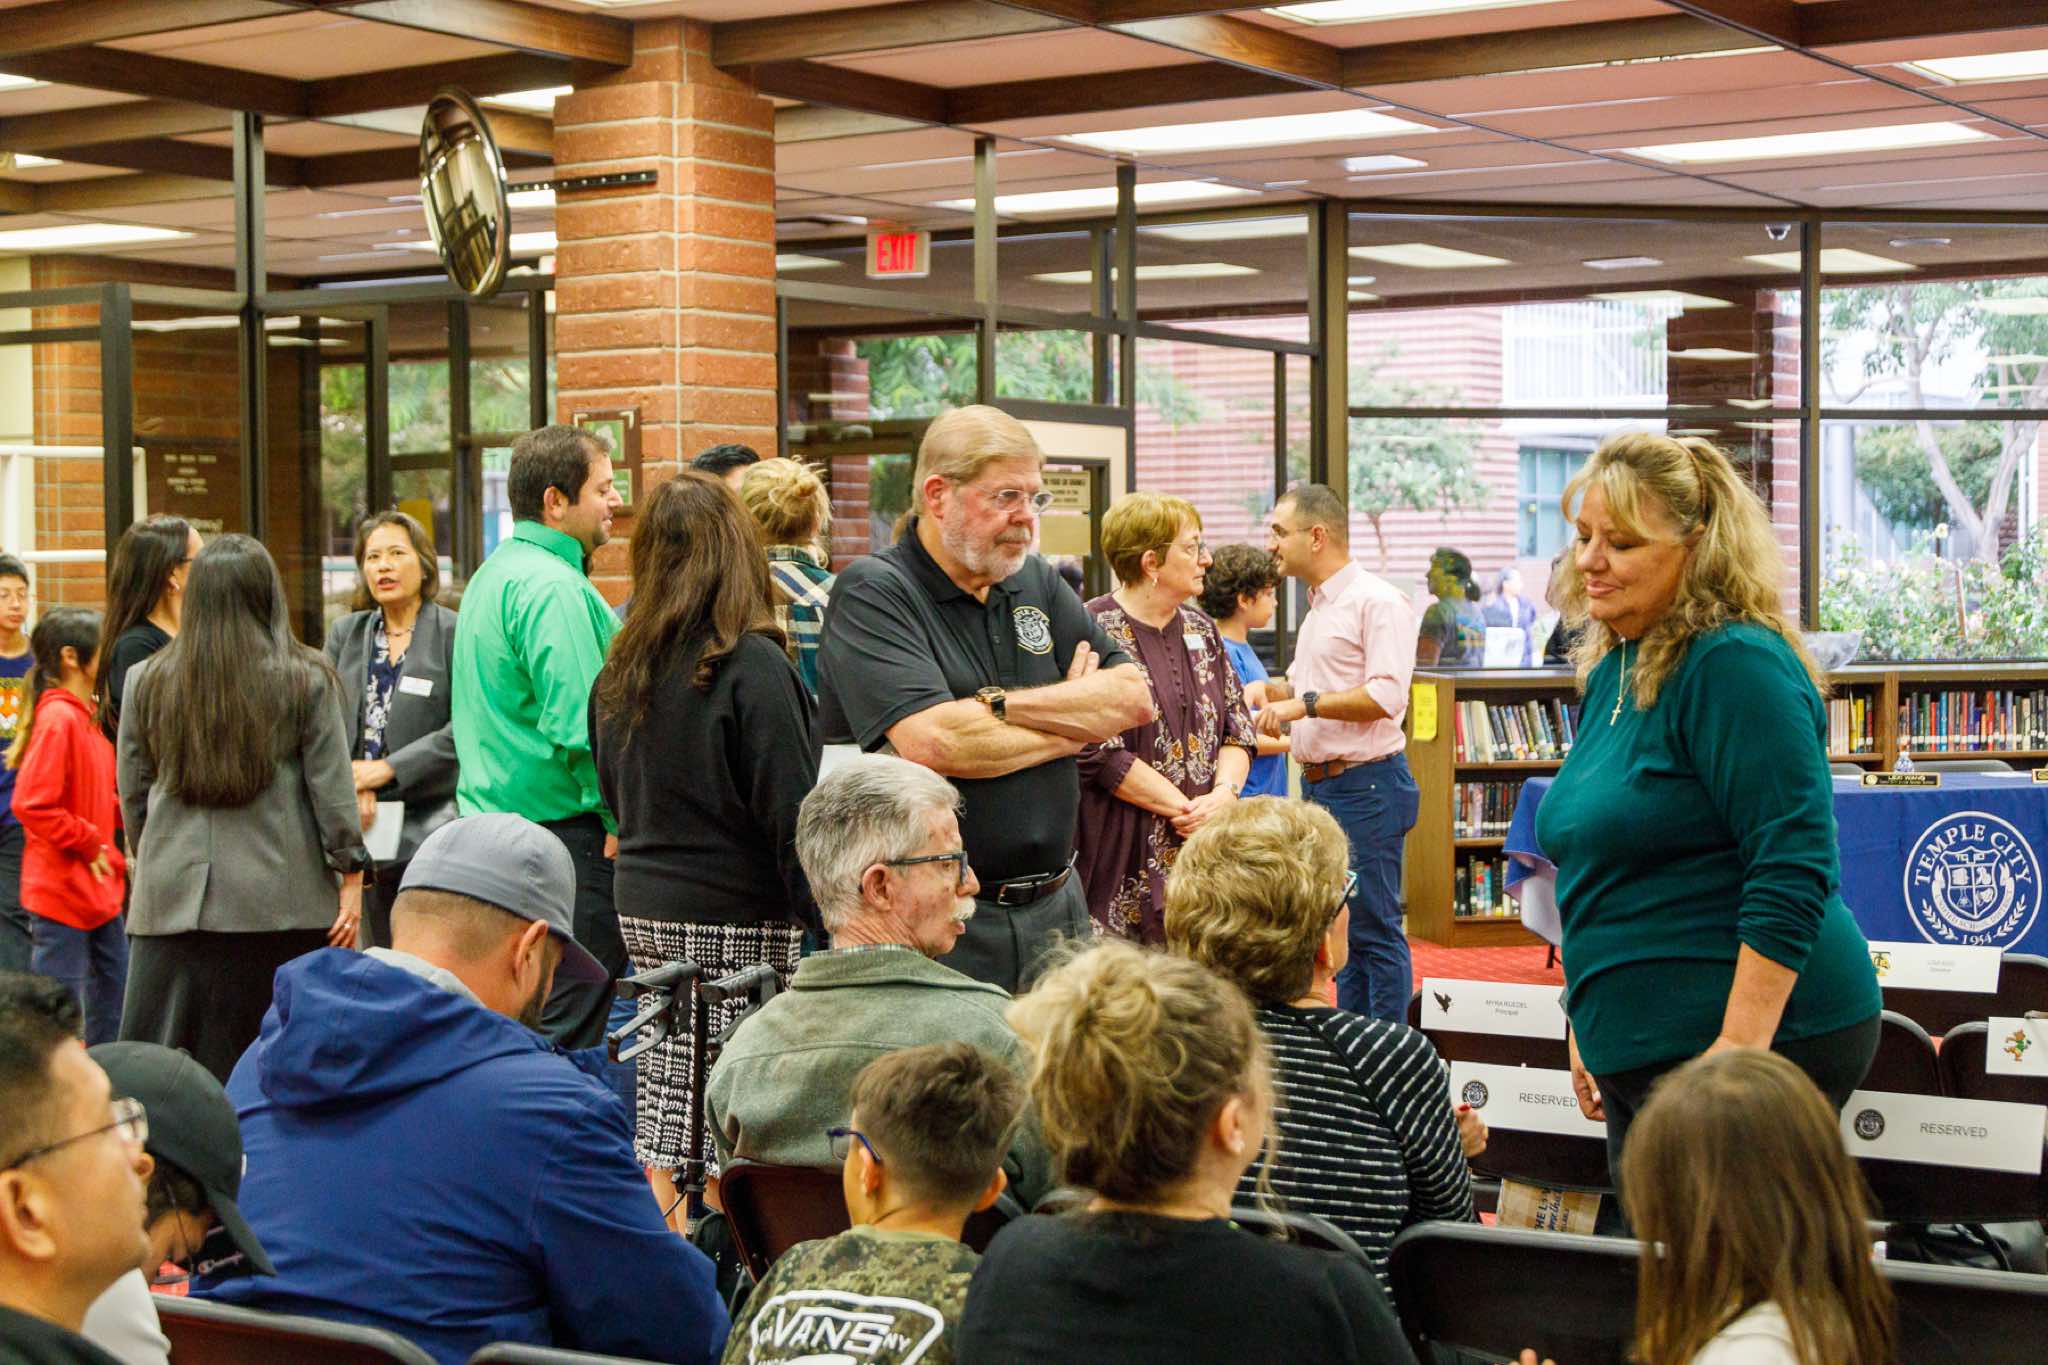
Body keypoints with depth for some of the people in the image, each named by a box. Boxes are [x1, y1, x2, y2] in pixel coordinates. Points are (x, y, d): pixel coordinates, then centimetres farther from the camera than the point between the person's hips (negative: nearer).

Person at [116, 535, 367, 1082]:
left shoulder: (146, 681, 5)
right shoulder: (306, 679, -2)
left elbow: (133, 794, 11)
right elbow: (332, 787, -2)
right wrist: (351, 874, 5)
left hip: (172, 898, 2)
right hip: (280, 900, -2)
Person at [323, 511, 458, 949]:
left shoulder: (453, 634, -2)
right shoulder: (344, 634, 14)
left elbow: (465, 728, -10)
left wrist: (388, 769, -14)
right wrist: (352, 784, -10)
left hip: (432, 822, -5)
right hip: (366, 828, 5)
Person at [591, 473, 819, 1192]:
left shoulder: (621, 669, 7)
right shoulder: (752, 667, -14)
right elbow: (791, 819, -14)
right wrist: (830, 923, -9)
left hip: (642, 912, 7)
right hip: (738, 924, -7)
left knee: (662, 1124, 12)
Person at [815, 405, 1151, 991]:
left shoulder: (1038, 584, 13)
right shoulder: (872, 592, -8)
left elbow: (1133, 697, 3)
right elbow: (931, 742, -23)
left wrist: (999, 704, -12)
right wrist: (1071, 725, -6)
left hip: (1055, 909, 6)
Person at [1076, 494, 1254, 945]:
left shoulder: (1200, 629, 15)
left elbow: (1238, 729, 14)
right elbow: (1099, 754, -15)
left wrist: (1224, 792, -7)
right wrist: (1188, 808, -14)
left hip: (1202, 855, 7)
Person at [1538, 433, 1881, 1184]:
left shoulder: (1736, 665, -15)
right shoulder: (1611, 668, 13)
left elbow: (1793, 874, -21)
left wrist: (1737, 1053, -24)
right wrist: (1589, 1025, 22)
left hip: (1766, 1037, -9)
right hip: (1639, 1052, 9)